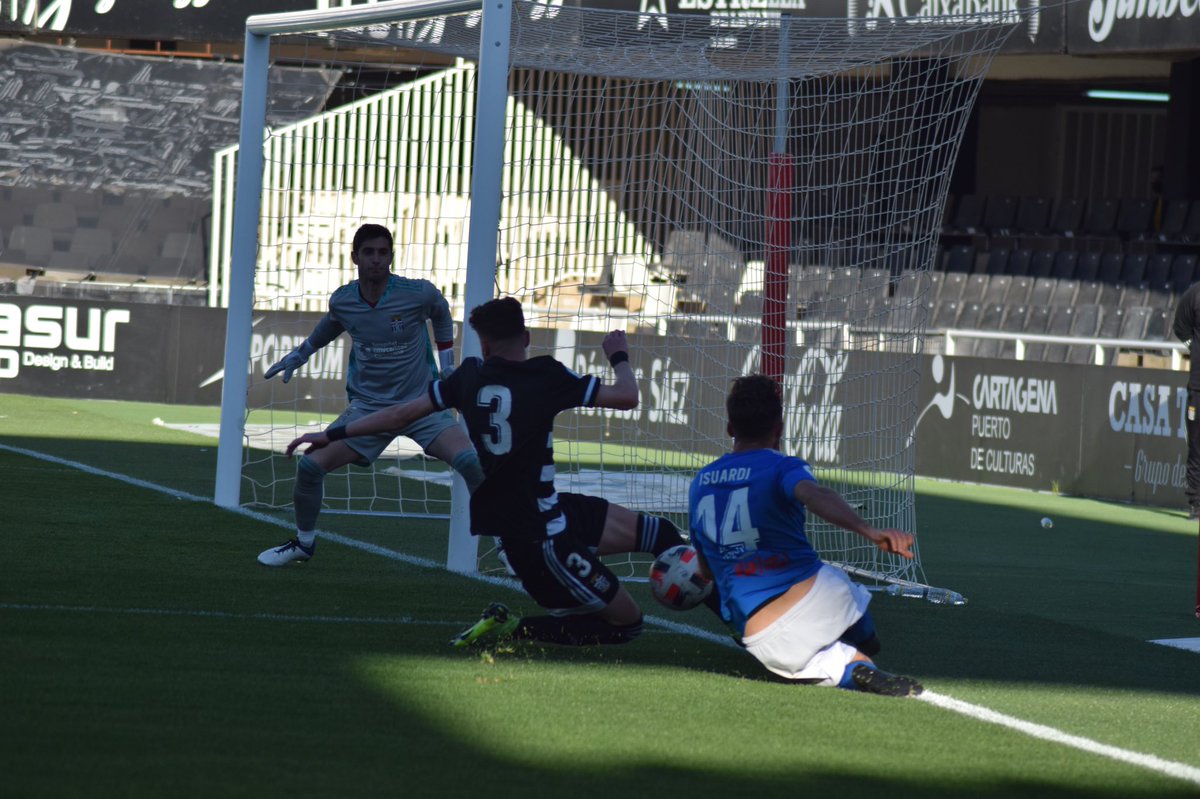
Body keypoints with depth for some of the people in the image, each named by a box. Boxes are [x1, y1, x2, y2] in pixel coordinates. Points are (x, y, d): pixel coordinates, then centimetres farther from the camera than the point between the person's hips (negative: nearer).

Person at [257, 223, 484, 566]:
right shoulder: (342, 301, -6)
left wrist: (447, 364, 7)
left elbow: (442, 315, 9)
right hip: (368, 406, 3)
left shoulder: (420, 293, -15)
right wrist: (299, 354, 24)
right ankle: (304, 542, 19)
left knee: (470, 461, -26)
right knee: (310, 465, -7)